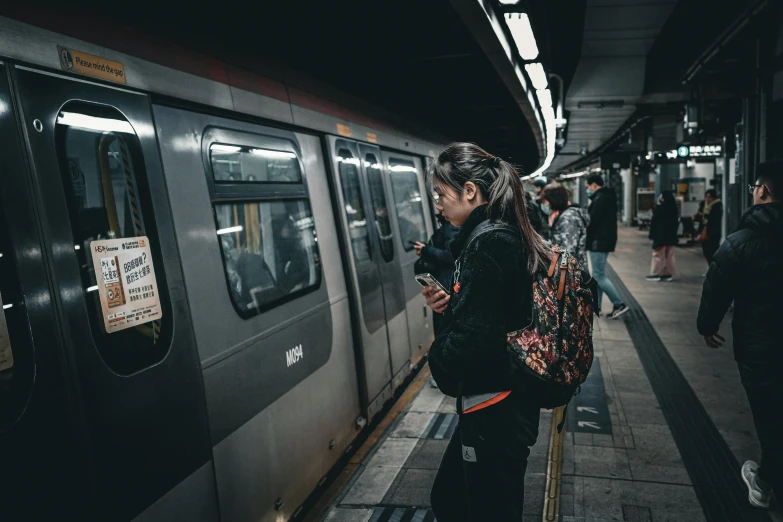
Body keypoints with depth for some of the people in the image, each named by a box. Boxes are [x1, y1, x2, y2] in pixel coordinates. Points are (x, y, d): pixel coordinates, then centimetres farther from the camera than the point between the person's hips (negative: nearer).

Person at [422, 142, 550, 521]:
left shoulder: (487, 244, -23)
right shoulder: (508, 236, 7)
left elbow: (471, 339, -27)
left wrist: (438, 357, -7)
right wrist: (451, 303, 2)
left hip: (494, 412, -9)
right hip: (506, 402, 9)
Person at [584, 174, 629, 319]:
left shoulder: (599, 199, -16)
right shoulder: (608, 197, 16)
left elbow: (591, 221, -19)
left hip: (598, 241, -11)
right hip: (607, 240, 11)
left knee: (599, 276, -7)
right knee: (598, 275, 13)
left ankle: (619, 304, -6)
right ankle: (596, 307, 17)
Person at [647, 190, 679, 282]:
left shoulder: (659, 209, -13)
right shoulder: (674, 209, 7)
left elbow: (654, 223, -12)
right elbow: (676, 223, 11)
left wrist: (652, 234, -7)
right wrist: (674, 233, 17)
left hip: (660, 236, -6)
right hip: (671, 236, 6)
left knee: (658, 255, -1)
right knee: (669, 256, 10)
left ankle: (656, 274, 0)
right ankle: (669, 274, 12)